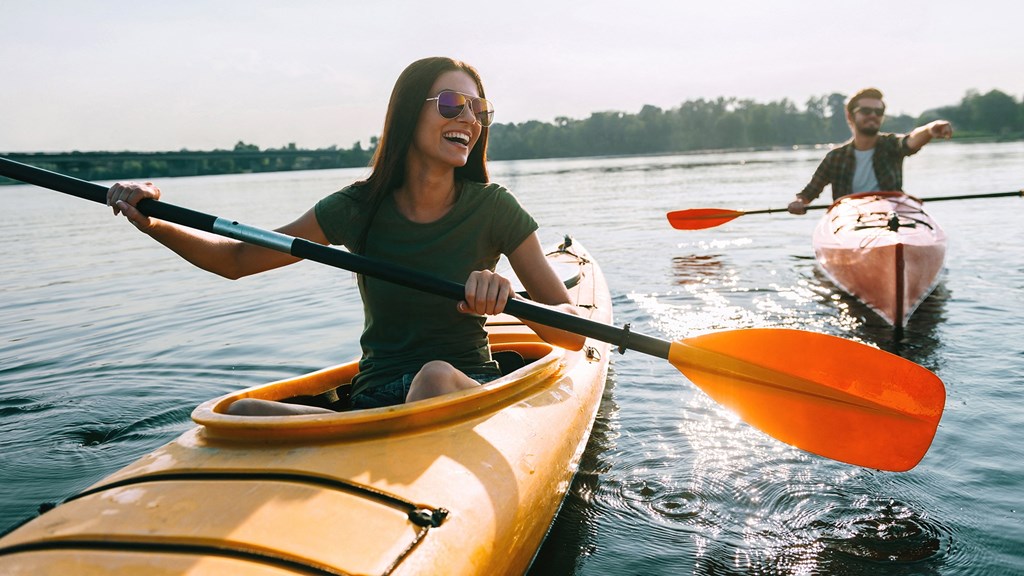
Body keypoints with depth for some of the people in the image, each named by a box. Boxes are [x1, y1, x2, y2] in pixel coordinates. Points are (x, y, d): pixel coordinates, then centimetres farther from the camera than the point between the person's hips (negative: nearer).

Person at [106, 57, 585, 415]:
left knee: (435, 375, -37)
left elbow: (574, 334, -7)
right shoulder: (359, 208, 0)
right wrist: (153, 223, -9)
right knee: (243, 413, -24)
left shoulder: (493, 209, -4)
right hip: (374, 400, 2)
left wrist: (511, 299, -28)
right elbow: (236, 259, 8)